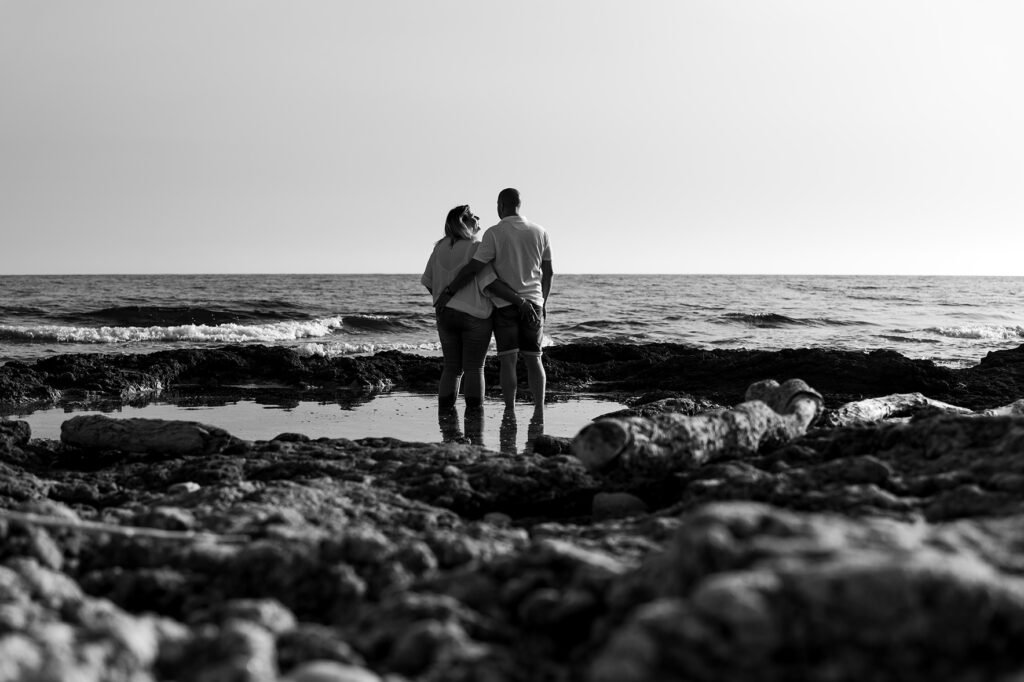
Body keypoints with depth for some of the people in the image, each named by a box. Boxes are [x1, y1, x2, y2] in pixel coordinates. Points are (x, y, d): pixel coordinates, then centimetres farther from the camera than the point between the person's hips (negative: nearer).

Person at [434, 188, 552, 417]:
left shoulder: (494, 233, -9)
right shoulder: (539, 232, 4)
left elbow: (473, 269, -13)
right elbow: (548, 272, 9)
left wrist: (449, 292, -6)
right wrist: (543, 302, 20)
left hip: (504, 304, -3)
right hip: (533, 302, 3)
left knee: (508, 360, -1)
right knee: (533, 359, 8)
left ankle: (510, 411, -4)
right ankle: (539, 409, 0)